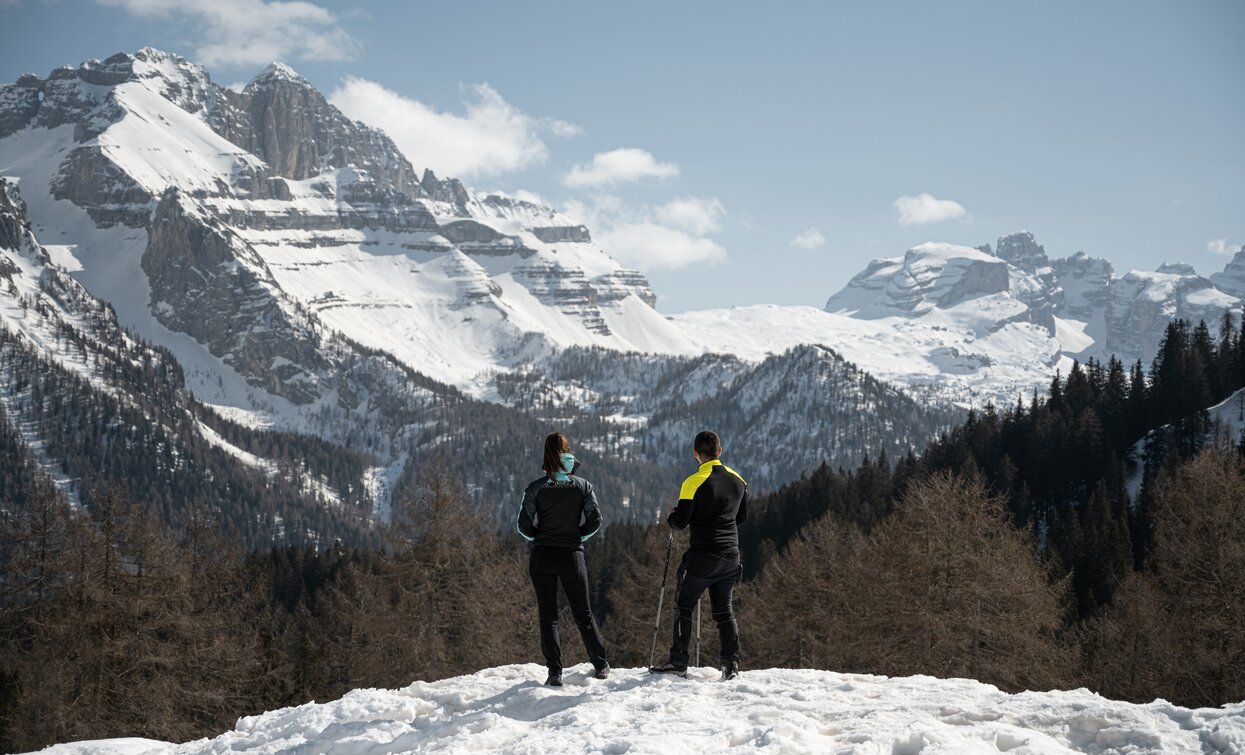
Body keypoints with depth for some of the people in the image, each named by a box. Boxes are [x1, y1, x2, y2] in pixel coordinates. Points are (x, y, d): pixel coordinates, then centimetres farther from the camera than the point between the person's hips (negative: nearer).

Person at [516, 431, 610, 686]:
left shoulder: (536, 488, -6)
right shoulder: (582, 486, -3)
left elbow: (523, 524, -8)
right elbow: (595, 520, -4)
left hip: (542, 557, -1)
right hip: (572, 555, 1)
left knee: (548, 615, 5)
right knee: (583, 613, 15)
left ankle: (555, 672, -1)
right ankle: (601, 665, 20)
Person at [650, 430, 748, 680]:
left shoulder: (694, 483, -13)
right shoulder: (738, 480, 6)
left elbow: (680, 522, -11)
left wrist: (672, 515, 11)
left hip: (703, 556, -5)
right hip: (731, 556, 5)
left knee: (683, 606, 6)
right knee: (723, 610, 13)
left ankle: (678, 662, 1)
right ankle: (731, 664, 4)